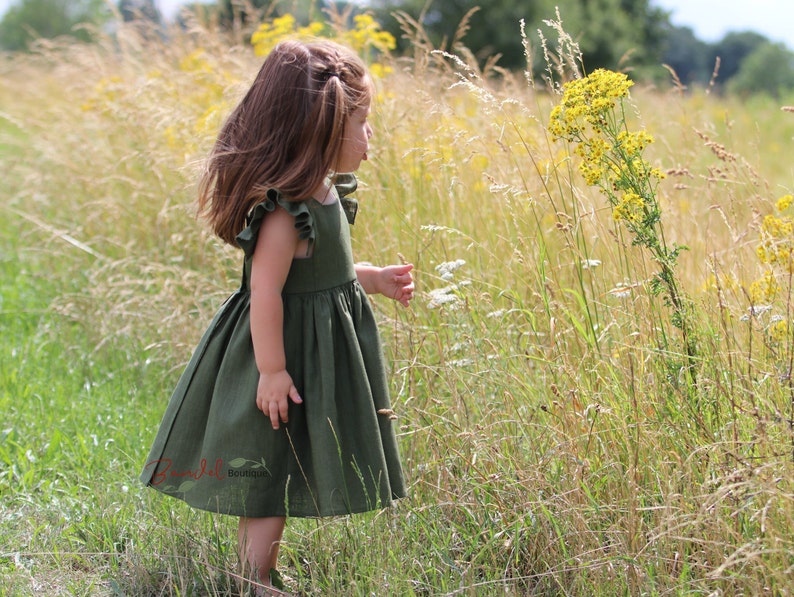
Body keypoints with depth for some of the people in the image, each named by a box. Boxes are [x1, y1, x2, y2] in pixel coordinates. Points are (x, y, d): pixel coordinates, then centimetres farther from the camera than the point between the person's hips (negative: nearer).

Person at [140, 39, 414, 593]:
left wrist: (375, 279, 11)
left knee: (276, 484, 17)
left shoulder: (325, 193, 5)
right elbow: (266, 291, -27)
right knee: (270, 482, 1)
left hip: (322, 351, 9)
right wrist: (272, 369, -24)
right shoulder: (287, 212, -27)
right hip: (291, 356, -9)